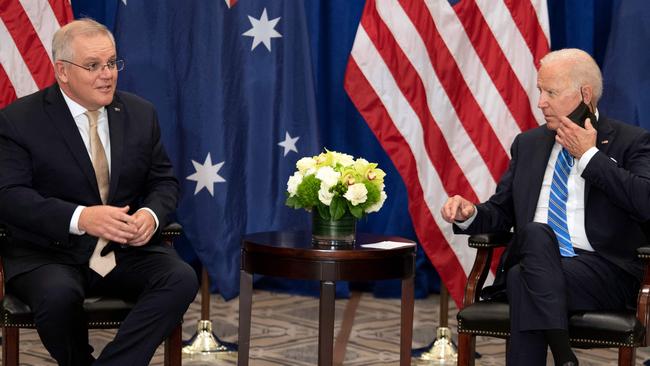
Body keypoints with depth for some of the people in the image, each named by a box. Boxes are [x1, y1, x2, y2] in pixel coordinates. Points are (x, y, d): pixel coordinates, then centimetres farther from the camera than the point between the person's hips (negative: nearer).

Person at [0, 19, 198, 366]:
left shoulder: (140, 114, 10)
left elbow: (164, 181, 14)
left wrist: (151, 214, -11)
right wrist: (79, 218, -28)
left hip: (128, 250, 4)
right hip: (50, 253, -3)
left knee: (182, 279, -25)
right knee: (58, 295, -35)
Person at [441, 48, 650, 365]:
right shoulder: (527, 144, 19)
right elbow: (501, 213, 20)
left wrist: (589, 155, -9)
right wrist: (468, 214, -3)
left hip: (603, 272, -4)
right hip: (534, 266, 4)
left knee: (523, 279, -32)